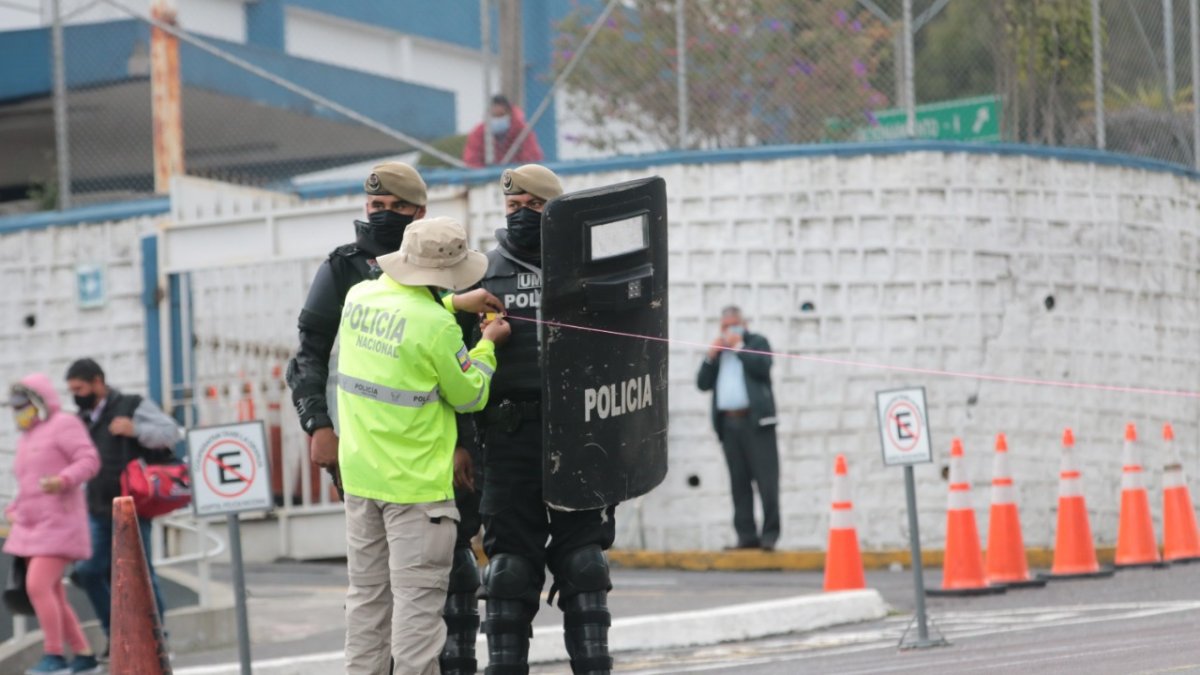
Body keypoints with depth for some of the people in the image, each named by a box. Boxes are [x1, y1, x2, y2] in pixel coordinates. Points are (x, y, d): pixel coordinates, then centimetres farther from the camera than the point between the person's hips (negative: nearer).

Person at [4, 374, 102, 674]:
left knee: (38, 586, -19)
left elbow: (89, 461, -17)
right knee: (52, 596, 6)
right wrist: (14, 512, 16)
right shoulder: (28, 437, 19)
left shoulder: (63, 425, -7)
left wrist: (62, 481, -32)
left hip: (60, 524, -9)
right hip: (34, 527, 9)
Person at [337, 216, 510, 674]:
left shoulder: (359, 297, 0)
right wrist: (487, 346, 8)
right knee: (418, 596, -2)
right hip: (416, 482, -7)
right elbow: (470, 396, -7)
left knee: (367, 592, 15)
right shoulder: (437, 327, -20)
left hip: (360, 476, 7)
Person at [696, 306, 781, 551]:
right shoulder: (718, 350, 21)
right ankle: (746, 535, 3)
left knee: (766, 478, -8)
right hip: (728, 423, 5)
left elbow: (762, 367, -10)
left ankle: (770, 534, -8)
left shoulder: (757, 343, 8)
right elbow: (703, 383, 14)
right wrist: (711, 356, 2)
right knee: (739, 482, 2)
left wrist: (739, 347, -5)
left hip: (755, 420, -5)